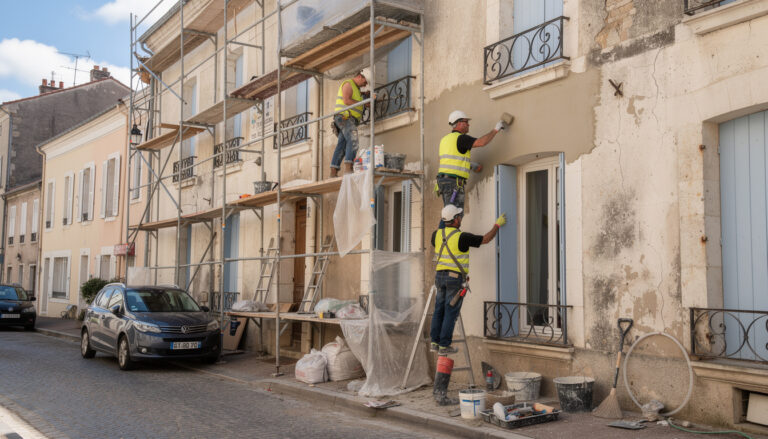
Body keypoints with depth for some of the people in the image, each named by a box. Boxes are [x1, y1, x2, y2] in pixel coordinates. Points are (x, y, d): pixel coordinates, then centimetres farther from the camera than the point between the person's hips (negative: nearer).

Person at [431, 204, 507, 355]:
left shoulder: (437, 234, 2)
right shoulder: (462, 237, -14)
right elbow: (486, 239, -5)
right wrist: (497, 224, 8)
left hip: (440, 276, 6)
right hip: (456, 278, -6)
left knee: (439, 310, 12)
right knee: (451, 312, -1)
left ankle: (434, 342, 11)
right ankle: (444, 346, 1)